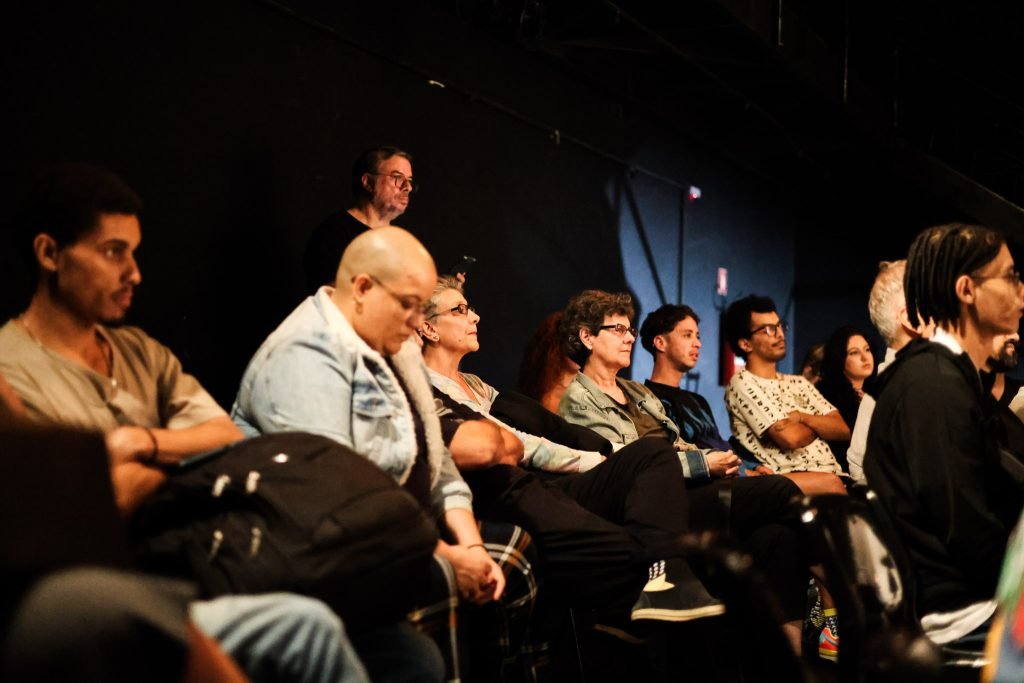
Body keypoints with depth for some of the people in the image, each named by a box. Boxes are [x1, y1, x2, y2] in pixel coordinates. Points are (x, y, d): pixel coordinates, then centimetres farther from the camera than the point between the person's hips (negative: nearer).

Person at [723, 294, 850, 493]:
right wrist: (819, 426, 10)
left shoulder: (798, 383, 24)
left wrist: (801, 417, -4)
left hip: (833, 475, 7)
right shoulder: (742, 383, 0)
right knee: (830, 483, -39)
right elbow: (790, 438, -11)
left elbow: (842, 430, 12)